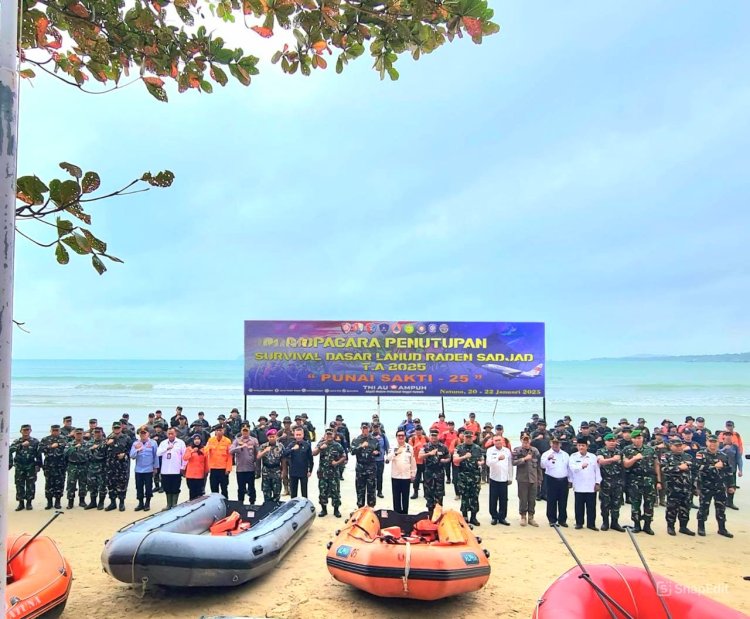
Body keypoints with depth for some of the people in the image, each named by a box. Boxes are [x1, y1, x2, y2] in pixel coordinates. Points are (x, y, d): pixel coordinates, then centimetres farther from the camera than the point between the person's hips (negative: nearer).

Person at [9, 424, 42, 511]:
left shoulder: (35, 441, 1)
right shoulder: (17, 441, 4)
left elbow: (39, 454, 2)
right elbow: (10, 450, -16)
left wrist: (38, 465, -1)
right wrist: (21, 445, -27)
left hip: (31, 467, -1)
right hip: (19, 467, 1)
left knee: (30, 486, -1)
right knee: (19, 485, 3)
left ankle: (29, 503, 11)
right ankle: (21, 503, 14)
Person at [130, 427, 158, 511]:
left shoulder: (153, 443, -7)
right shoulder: (135, 443, -1)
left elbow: (155, 456, -1)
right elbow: (132, 456, -6)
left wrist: (155, 467, 1)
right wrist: (137, 450, -23)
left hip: (149, 469, -2)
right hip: (138, 470, 2)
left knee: (148, 487, 5)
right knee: (139, 487, 10)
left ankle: (147, 503, 18)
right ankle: (140, 503, 22)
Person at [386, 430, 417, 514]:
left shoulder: (410, 447, 2)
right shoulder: (393, 448, -3)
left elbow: (413, 461, 8)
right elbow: (388, 459, -17)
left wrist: (413, 474, 8)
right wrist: (396, 453, -33)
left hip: (406, 476, 1)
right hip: (395, 476, -1)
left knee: (405, 497, 9)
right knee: (396, 497, 5)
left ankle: (405, 513, 18)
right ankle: (397, 513, 13)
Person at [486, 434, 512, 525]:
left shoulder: (507, 450, 4)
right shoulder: (490, 450, -5)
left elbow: (510, 465, 9)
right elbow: (488, 463, -19)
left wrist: (510, 478, 8)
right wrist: (498, 458, -34)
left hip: (504, 478, 2)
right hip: (494, 478, -2)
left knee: (504, 500, 5)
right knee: (493, 499, 4)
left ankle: (502, 517, 15)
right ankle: (494, 517, 15)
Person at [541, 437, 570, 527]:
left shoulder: (565, 454, 11)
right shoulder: (546, 454, -3)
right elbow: (543, 465, -19)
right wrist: (548, 459, -38)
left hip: (563, 480, 3)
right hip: (552, 480, -3)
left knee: (563, 502, 7)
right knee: (551, 501, 1)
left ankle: (562, 520, 17)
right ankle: (552, 520, 9)